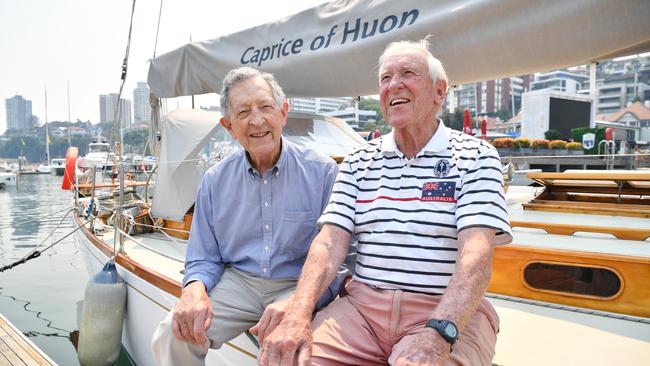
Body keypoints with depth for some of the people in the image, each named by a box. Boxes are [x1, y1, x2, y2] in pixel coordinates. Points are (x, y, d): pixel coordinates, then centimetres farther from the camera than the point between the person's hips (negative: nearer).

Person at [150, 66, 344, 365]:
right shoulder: (215, 181, 4)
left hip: (299, 285, -2)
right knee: (171, 336, -19)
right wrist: (195, 289, -15)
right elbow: (205, 259, 9)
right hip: (237, 281, 3)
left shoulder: (323, 172, -7)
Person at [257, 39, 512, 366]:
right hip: (361, 305, 3)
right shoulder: (358, 162, 10)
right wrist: (298, 315, -17)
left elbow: (477, 251, -13)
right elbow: (330, 241, 0)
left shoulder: (475, 157, 0)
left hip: (450, 313, -2)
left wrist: (437, 335, -29)